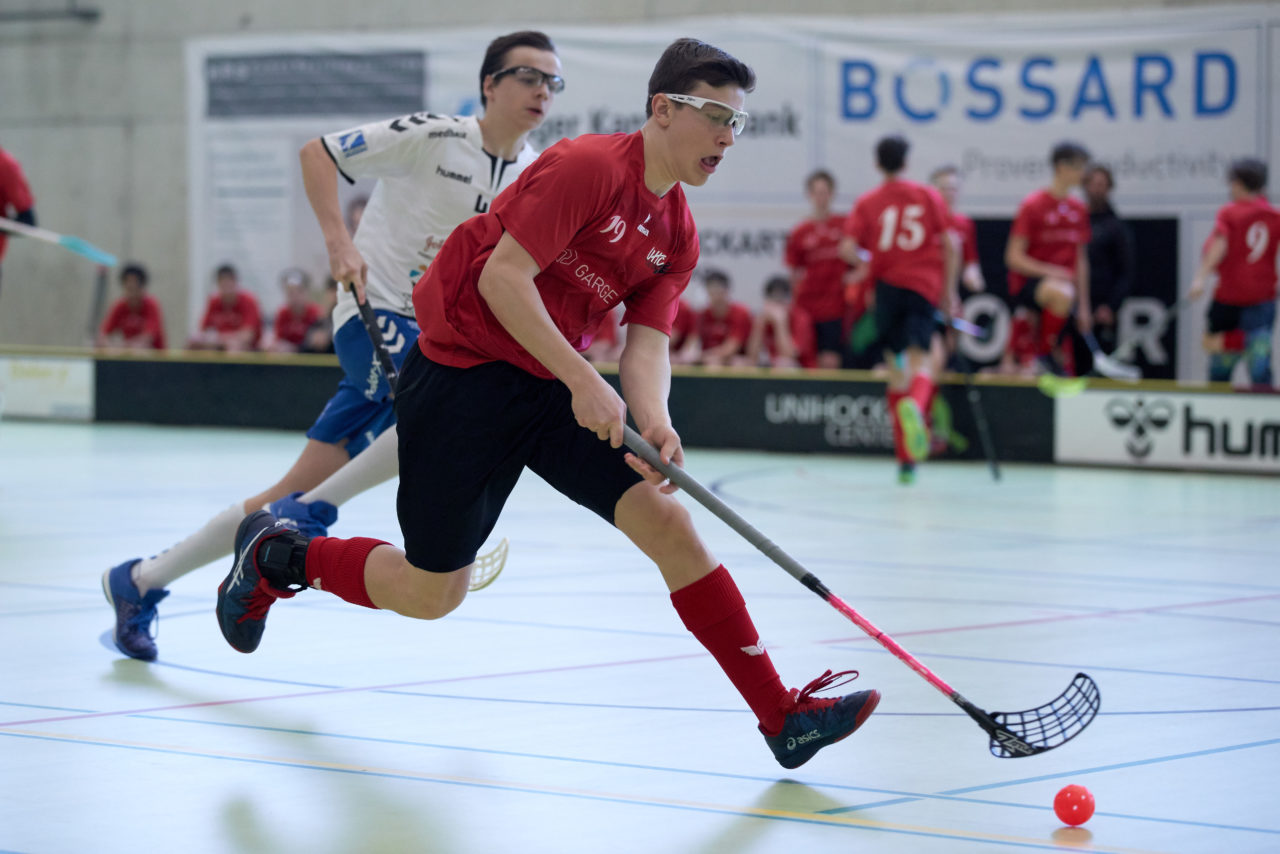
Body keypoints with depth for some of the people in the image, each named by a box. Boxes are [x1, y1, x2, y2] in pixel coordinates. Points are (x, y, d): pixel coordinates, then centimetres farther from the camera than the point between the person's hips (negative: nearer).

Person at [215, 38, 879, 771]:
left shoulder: (678, 235, 5)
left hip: (555, 386, 7)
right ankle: (276, 557, 29)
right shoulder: (590, 166, -19)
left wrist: (654, 423, -23)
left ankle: (783, 716, -8)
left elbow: (647, 343, -2)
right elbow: (502, 276, -23)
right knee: (431, 595, 2)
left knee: (668, 520, -10)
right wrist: (583, 380, -28)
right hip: (462, 376, -7)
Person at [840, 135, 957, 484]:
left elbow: (848, 249, -5)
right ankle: (915, 405, -47)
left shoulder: (867, 203, 6)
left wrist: (865, 260, 17)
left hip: (887, 285, 1)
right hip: (925, 285, -1)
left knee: (896, 368, 9)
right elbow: (949, 247, 3)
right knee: (919, 361, -10)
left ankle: (906, 461, 8)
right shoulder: (930, 196, 8)